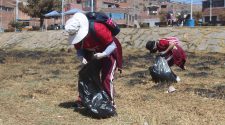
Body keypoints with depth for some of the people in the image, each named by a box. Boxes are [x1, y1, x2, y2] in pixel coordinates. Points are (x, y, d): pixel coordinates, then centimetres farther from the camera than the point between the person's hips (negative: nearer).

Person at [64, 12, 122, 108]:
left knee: (106, 78, -12)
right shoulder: (76, 35, -19)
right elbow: (79, 50, -6)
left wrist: (103, 54, -47)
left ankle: (110, 103, 1)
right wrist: (81, 57, -29)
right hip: (92, 55, 6)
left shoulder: (98, 29, -38)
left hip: (108, 53, -6)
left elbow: (112, 45, -31)